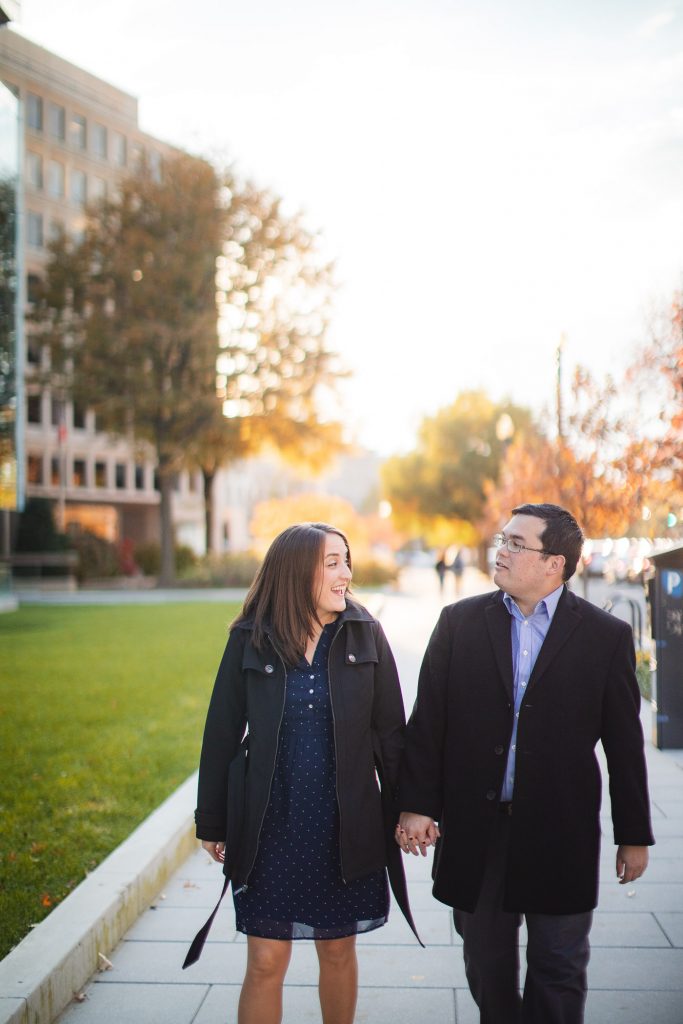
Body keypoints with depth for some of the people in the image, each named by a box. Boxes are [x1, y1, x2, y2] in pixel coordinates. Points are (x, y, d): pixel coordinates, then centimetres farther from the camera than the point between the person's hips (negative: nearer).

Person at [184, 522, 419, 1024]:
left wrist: (402, 813, 1)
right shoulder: (250, 639, -5)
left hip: (346, 828, 1)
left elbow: (390, 732, 2)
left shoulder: (365, 636, -2)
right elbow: (222, 733, 0)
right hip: (270, 828, -1)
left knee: (338, 950, 15)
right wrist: (212, 823, 3)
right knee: (266, 963, 3)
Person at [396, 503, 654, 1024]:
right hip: (475, 828, 2)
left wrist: (634, 835, 1)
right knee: (486, 966, 17)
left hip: (561, 835, -1)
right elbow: (427, 721, 0)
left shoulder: (606, 636, -5)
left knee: (559, 968, 10)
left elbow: (625, 742, -1)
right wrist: (416, 804, -4)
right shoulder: (459, 622, 0)